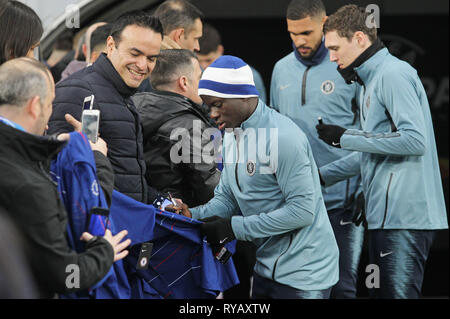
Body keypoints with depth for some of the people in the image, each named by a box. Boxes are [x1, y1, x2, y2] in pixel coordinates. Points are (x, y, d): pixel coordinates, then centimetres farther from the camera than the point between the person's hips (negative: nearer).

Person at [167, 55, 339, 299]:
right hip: (267, 268, 8)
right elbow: (227, 197, 13)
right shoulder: (232, 134, 8)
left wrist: (236, 227, -21)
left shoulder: (282, 136, -21)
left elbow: (303, 210, -24)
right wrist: (193, 215, -8)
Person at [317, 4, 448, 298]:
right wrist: (323, 175, 23)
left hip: (405, 217, -11)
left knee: (397, 293, -13)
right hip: (387, 216, 11)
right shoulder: (371, 80, 22)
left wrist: (346, 138, -14)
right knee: (382, 293, 11)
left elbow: (415, 140, -20)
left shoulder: (393, 73, -10)